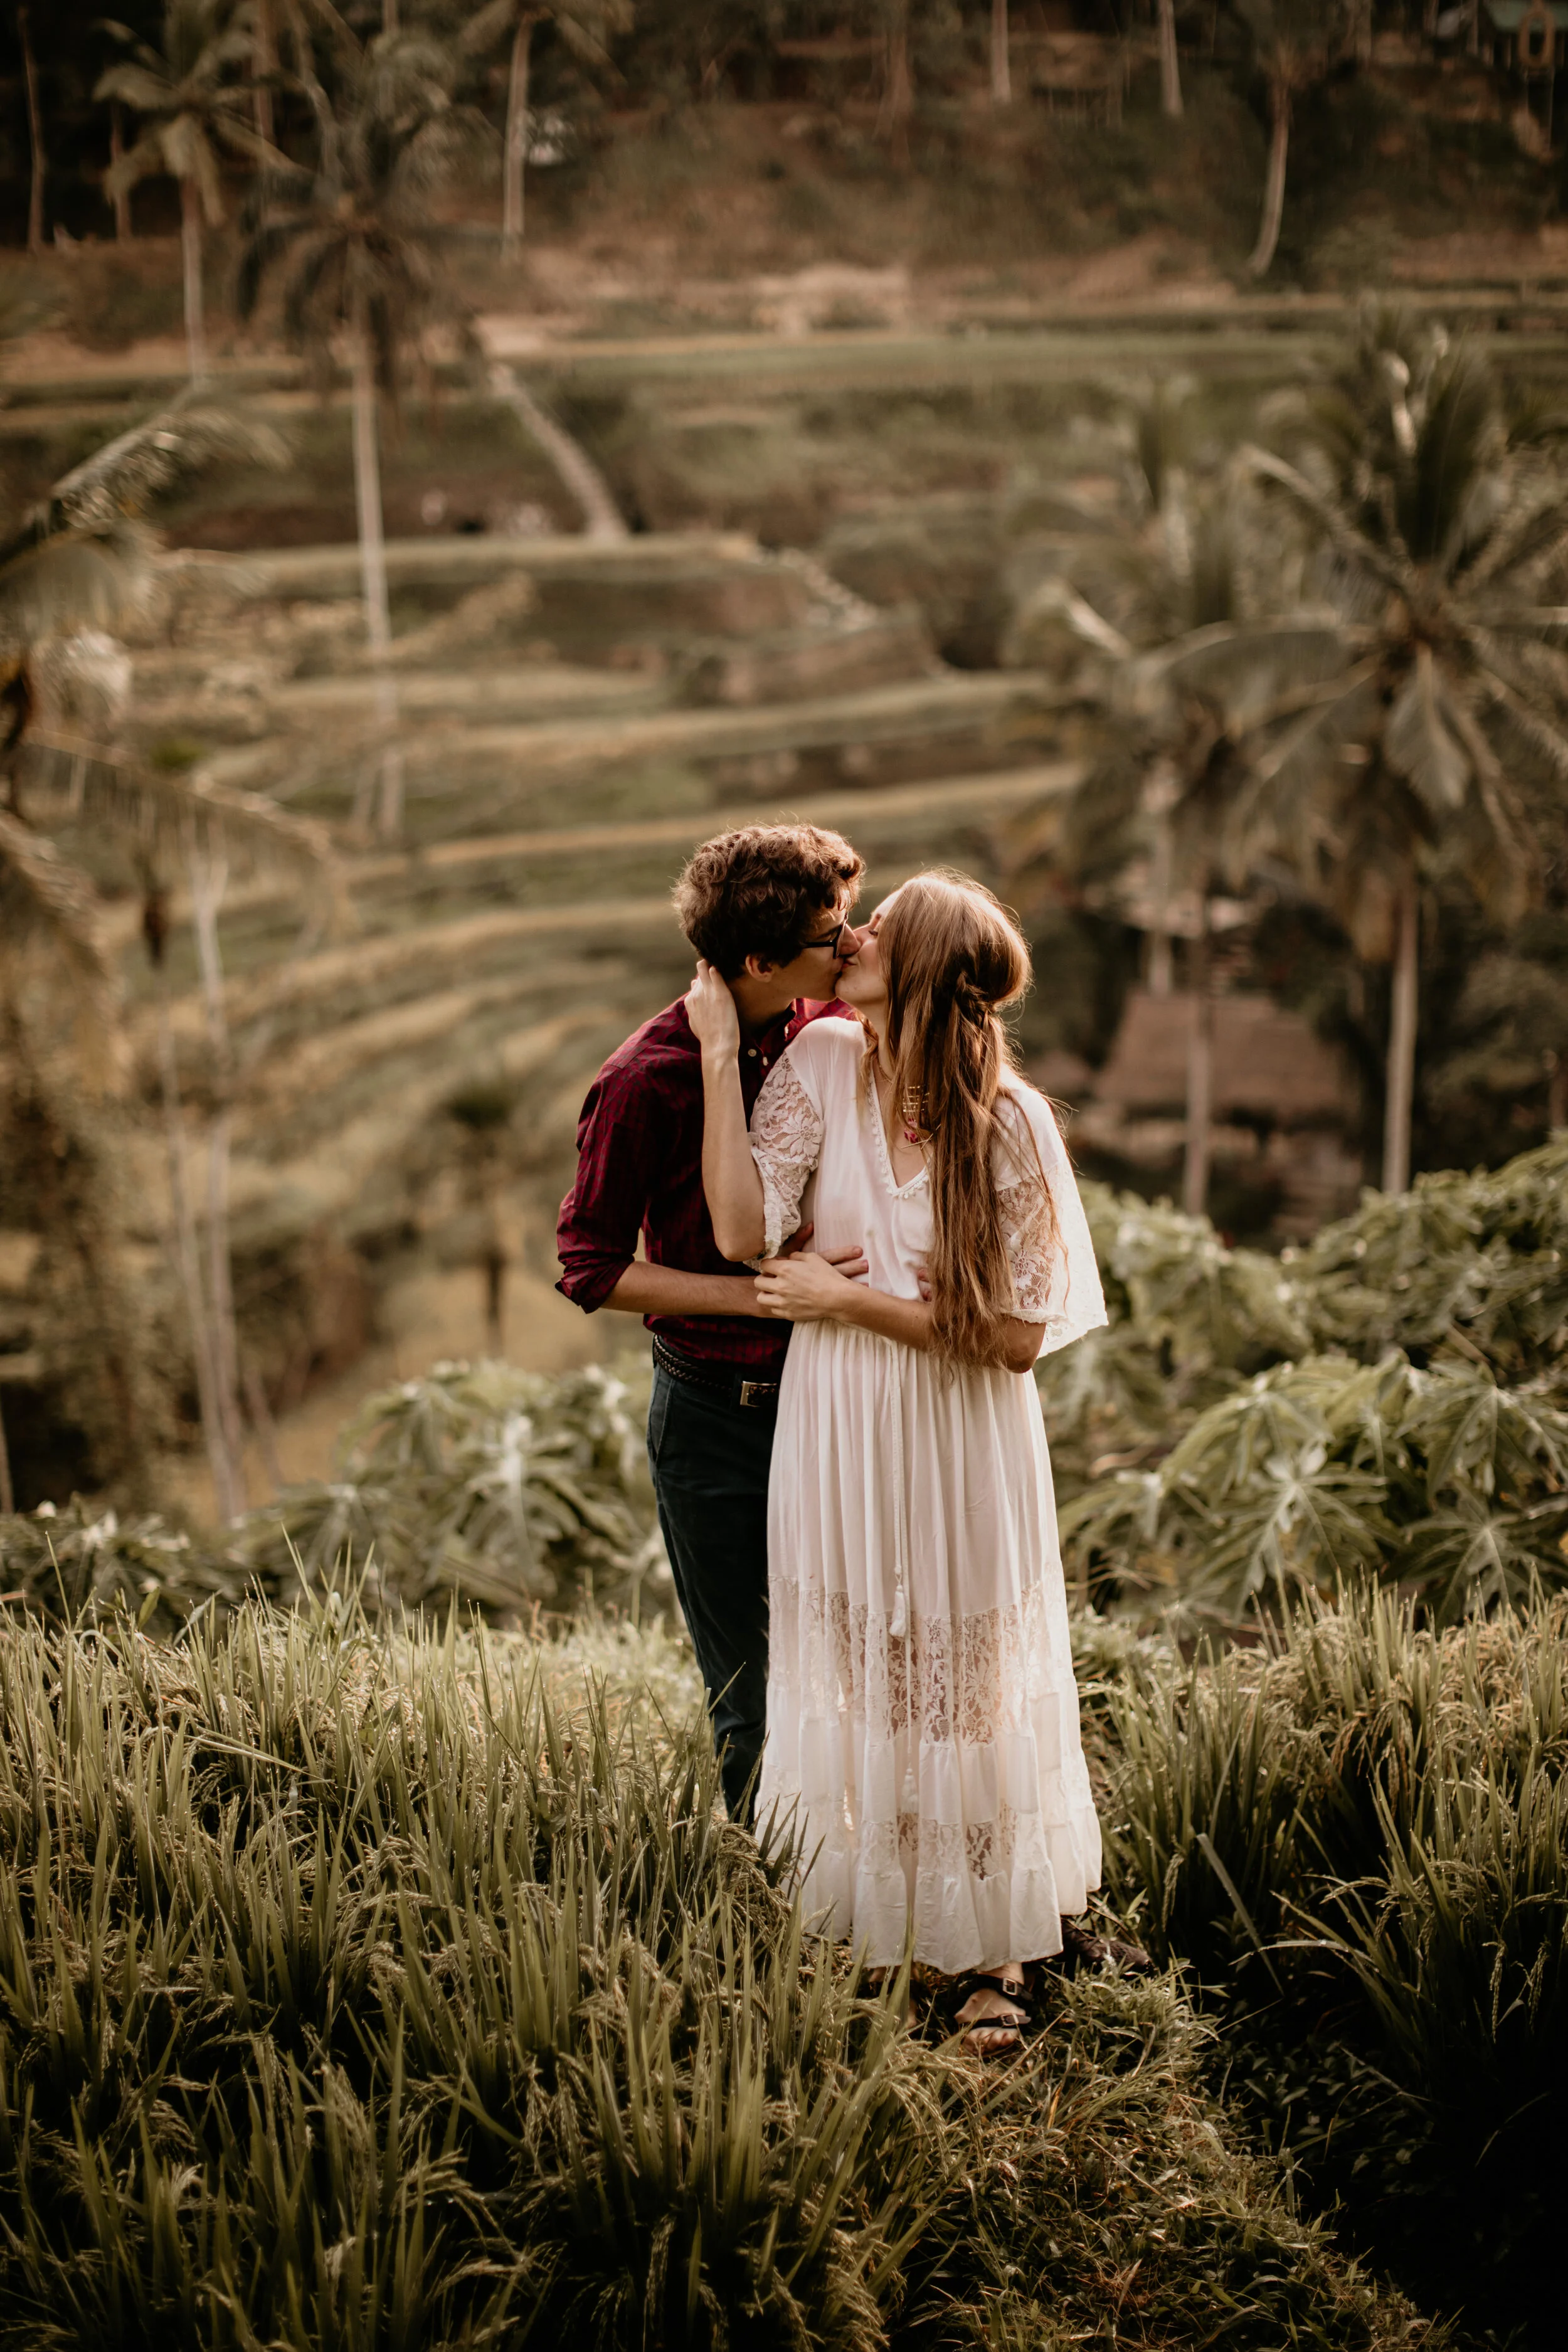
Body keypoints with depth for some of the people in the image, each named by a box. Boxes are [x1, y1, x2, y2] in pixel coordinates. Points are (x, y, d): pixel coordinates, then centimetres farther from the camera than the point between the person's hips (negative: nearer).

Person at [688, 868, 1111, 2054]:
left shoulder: (1009, 1122, -16)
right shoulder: (825, 1059, -8)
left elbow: (1016, 1336, -16)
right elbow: (743, 1231, -17)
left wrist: (848, 1300, -15)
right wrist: (722, 1054, -17)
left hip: (960, 1441, -2)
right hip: (839, 1434, 2)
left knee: (966, 1691, 11)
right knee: (853, 1686, 12)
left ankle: (993, 1955, 28)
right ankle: (870, 1942, 29)